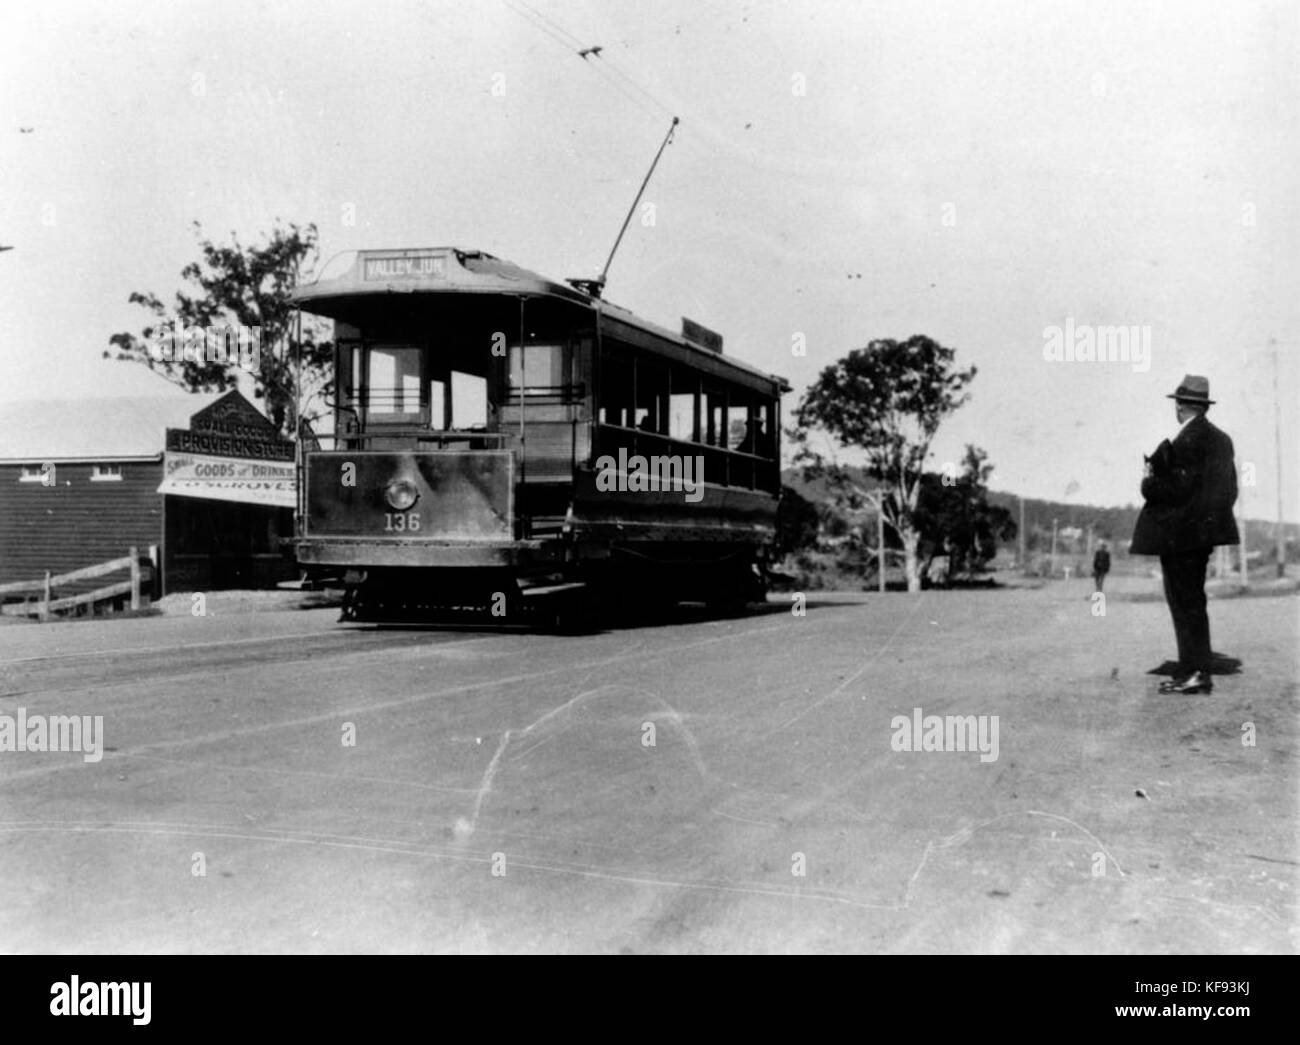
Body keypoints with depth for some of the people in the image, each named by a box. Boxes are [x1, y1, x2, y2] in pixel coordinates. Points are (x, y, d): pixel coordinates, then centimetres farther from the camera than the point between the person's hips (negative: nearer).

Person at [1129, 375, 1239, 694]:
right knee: (1192, 602, 15)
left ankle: (1195, 672, -5)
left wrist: (1149, 483, -5)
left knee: (1185, 603, -5)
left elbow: (1179, 488, -21)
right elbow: (1230, 490, 14)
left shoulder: (1186, 441, -16)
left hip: (1180, 532, -9)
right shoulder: (1221, 439, 12)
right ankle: (1196, 669, 18)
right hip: (1203, 530, 9)